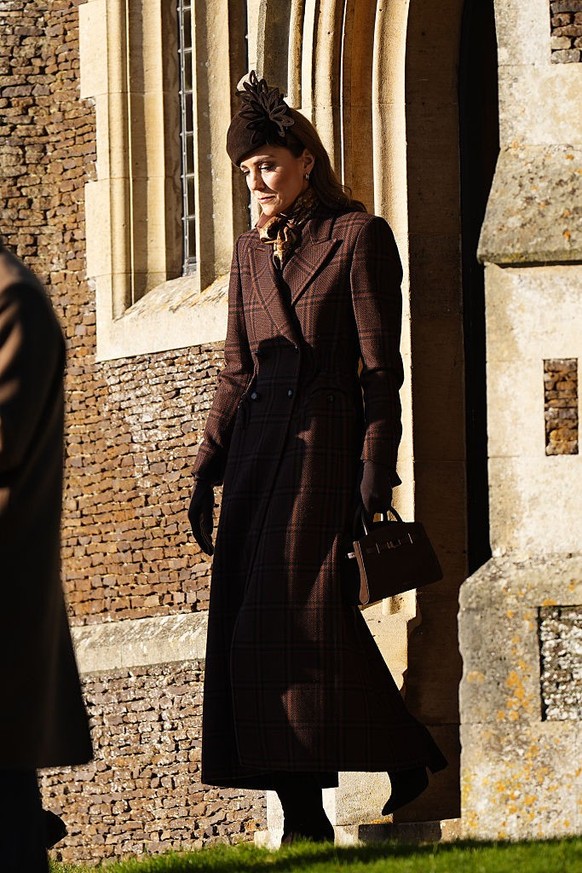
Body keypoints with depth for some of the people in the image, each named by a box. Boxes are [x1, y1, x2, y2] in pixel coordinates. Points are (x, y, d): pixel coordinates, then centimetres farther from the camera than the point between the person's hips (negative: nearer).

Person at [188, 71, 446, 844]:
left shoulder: (358, 237, -2)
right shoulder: (252, 253, 16)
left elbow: (380, 366, -7)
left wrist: (376, 469, -13)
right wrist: (207, 470, 10)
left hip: (329, 440, -6)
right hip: (261, 449, 6)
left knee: (311, 609, -15)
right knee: (248, 625, -1)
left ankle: (408, 751, 4)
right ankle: (303, 819, 1)